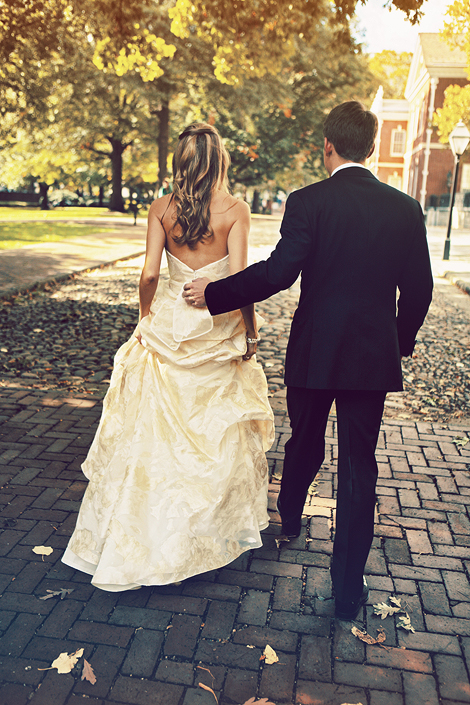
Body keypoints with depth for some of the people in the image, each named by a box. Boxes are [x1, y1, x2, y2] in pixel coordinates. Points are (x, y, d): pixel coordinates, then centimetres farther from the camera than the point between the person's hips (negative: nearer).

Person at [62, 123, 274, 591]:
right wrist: (250, 327, -1)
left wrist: (147, 317, 11)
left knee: (156, 429, 13)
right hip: (218, 329, -2)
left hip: (168, 324, 2)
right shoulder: (235, 210, -9)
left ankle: (138, 535, 26)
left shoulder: (161, 209, -2)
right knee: (217, 429, 14)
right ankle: (215, 525, 31)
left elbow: (149, 273, -4)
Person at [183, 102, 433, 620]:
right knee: (358, 468, 9)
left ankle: (289, 518, 51)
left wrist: (213, 294, -9)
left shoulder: (307, 202, -10)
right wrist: (401, 341, 19)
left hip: (314, 352, -1)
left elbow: (279, 271, -20)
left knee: (305, 444, 23)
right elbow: (418, 290, 3)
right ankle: (349, 587, 17)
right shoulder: (406, 209, 1)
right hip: (374, 357, 2)